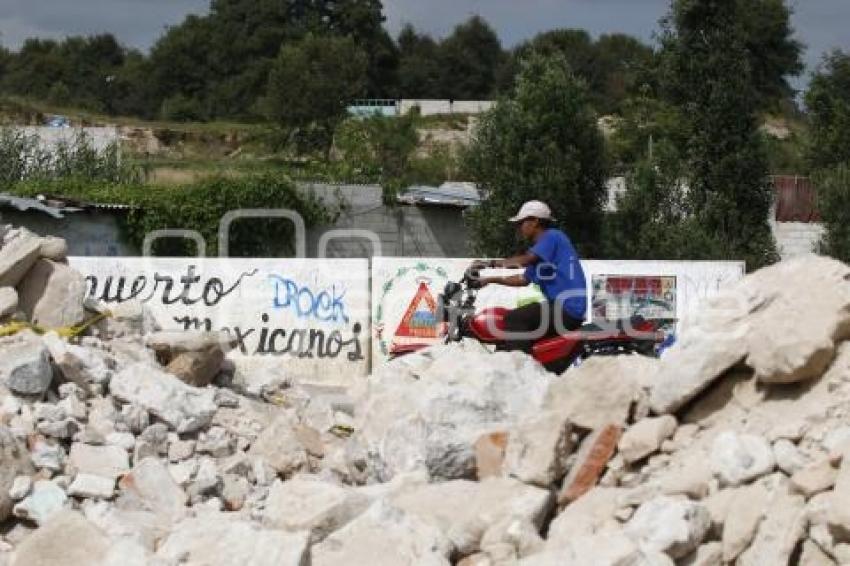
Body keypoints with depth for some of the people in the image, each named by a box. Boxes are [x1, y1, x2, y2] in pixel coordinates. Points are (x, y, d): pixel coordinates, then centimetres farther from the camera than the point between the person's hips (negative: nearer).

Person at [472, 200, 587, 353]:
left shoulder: (552, 236, -8)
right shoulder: (540, 247, 23)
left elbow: (525, 260, -21)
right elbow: (524, 279, 25)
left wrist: (490, 264, -18)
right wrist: (490, 280, 21)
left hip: (567, 309, -11)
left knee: (513, 319, -19)